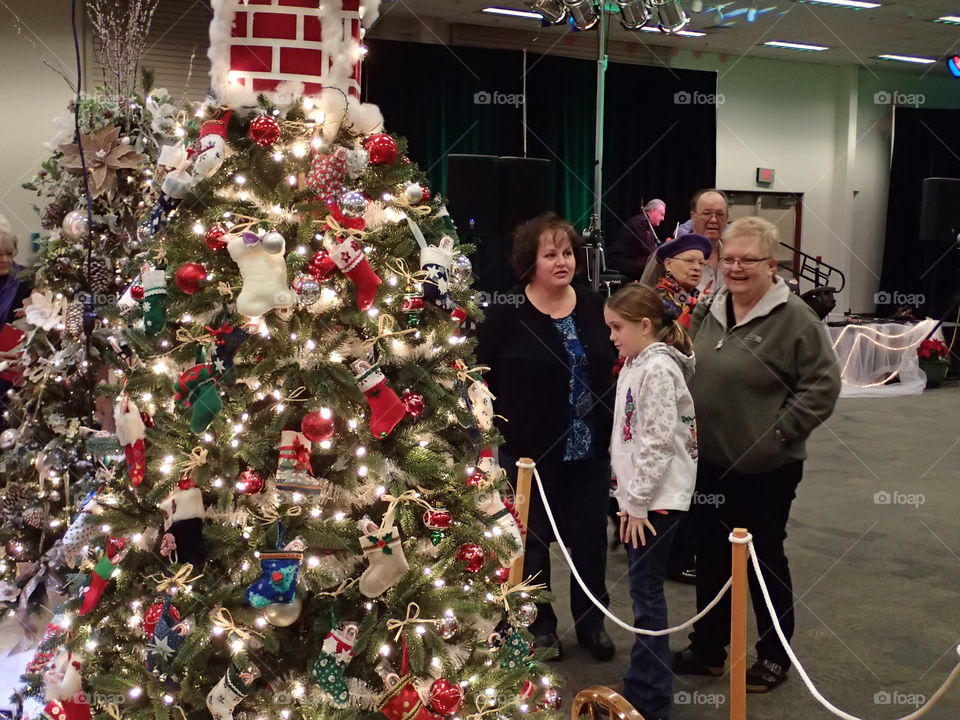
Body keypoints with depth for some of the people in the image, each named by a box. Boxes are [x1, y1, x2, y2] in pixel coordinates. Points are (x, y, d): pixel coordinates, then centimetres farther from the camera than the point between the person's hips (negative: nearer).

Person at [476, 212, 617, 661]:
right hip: (530, 452, -4)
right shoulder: (506, 315, -10)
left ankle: (592, 622, 30)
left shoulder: (593, 306, 3)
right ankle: (539, 625, 28)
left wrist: (615, 434, 8)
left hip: (590, 450, 4)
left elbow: (612, 370, 10)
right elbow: (481, 381, -8)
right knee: (532, 539, 10)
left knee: (590, 537, 12)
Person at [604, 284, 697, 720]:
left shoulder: (657, 369, -18)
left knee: (646, 592, -3)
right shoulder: (636, 365, 12)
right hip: (640, 495, 9)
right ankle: (644, 684, 27)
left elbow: (659, 443, -22)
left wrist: (638, 503, -18)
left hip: (657, 498, -9)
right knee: (644, 590, 15)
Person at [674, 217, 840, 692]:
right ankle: (708, 647, 31)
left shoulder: (794, 318, -14)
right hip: (710, 462, 6)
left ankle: (774, 657, 27)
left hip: (767, 469, -6)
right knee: (711, 556, 15)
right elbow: (690, 375, 17)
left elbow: (823, 385, -14)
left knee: (765, 560, 9)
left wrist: (780, 432, -17)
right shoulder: (708, 312, 6)